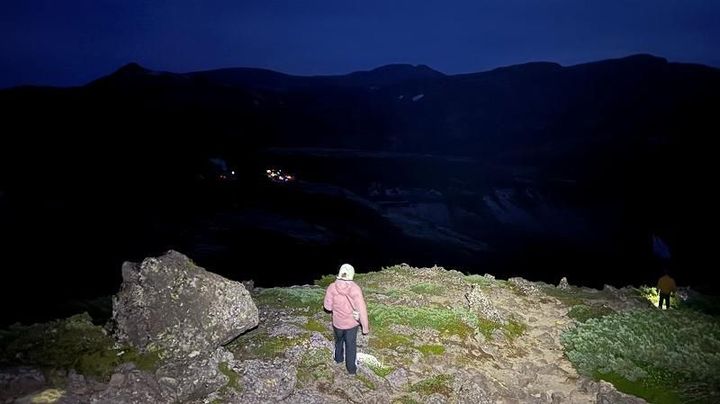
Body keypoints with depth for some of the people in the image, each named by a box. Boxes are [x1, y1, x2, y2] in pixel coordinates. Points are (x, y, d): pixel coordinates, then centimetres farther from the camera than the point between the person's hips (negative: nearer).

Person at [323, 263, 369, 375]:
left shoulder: (332, 287, -20)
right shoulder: (355, 288, -24)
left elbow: (328, 306, -11)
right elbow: (362, 309, -21)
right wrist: (365, 327, -11)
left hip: (337, 322, 2)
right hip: (352, 323, -2)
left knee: (339, 341, 30)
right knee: (351, 345, 19)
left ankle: (338, 358, 53)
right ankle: (351, 368, 33)